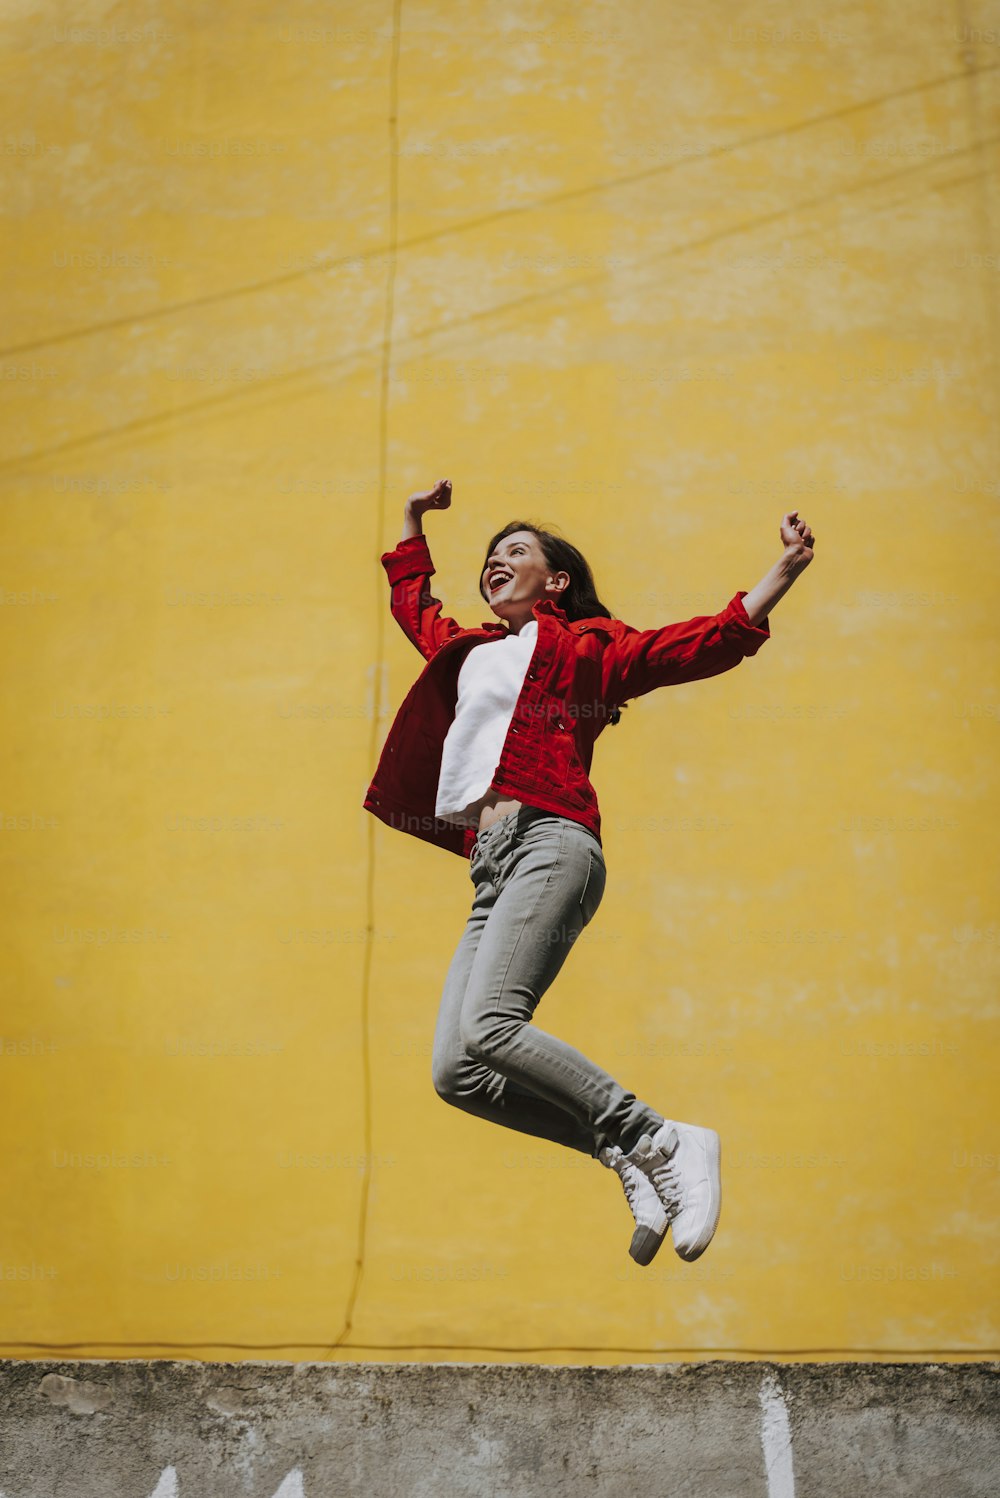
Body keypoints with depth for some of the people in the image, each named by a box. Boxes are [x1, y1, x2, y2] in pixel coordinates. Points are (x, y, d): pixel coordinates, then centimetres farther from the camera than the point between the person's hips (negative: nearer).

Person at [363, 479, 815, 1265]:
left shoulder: (581, 643, 14)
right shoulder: (468, 652, 31)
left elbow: (697, 645, 7)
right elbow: (414, 603, 50)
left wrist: (782, 572, 2)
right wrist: (414, 523, 55)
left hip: (549, 846, -6)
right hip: (493, 871, 6)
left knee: (487, 1030, -29)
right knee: (456, 1071, -13)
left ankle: (664, 1143, -17)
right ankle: (630, 1156, -4)